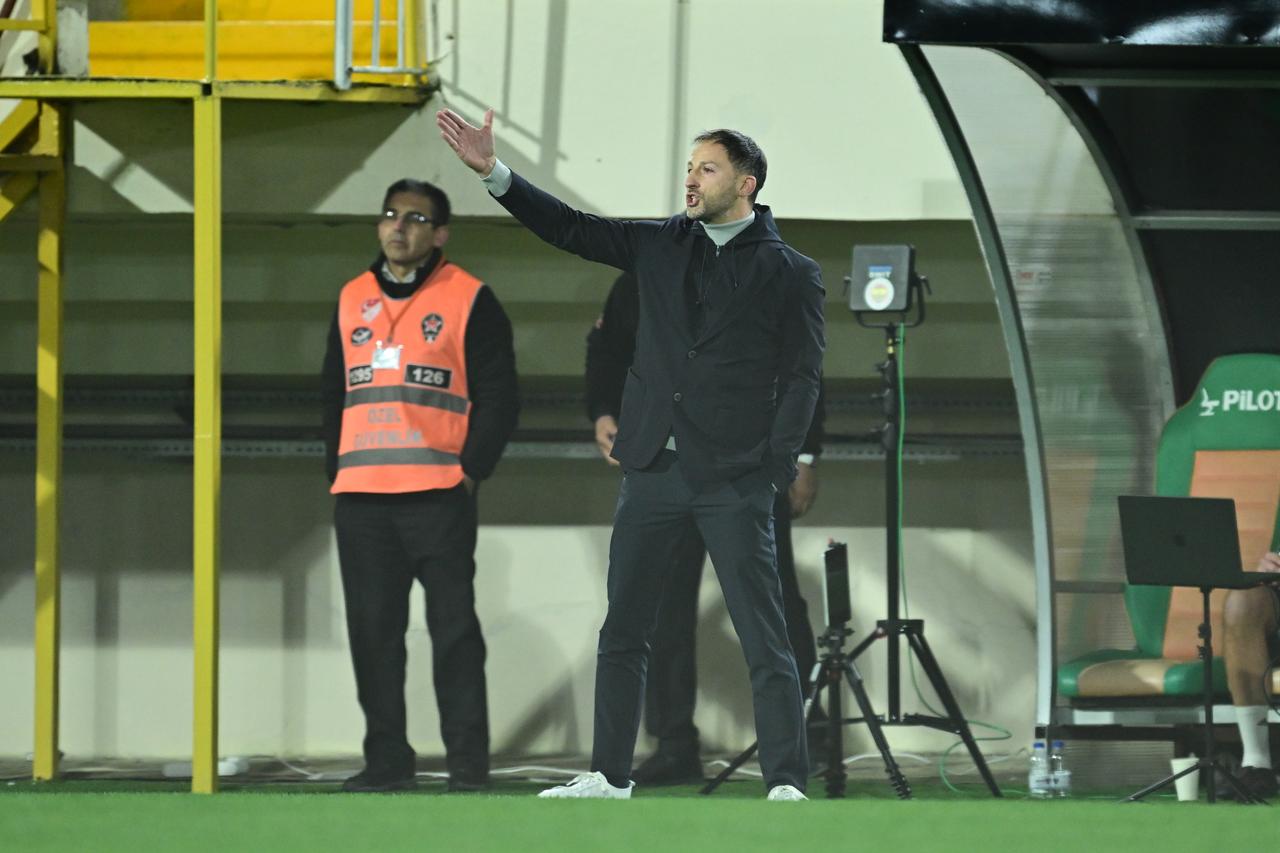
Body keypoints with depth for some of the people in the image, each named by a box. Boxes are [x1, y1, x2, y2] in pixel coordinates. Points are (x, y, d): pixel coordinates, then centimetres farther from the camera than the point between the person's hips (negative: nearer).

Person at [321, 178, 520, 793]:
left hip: (438, 496, -5)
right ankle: (386, 759, 11)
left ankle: (468, 760, -1)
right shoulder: (352, 302, 16)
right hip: (360, 499, 5)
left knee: (453, 627, -4)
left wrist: (471, 470, -9)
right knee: (372, 629, 5)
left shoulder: (468, 300, 1)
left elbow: (498, 395, -2)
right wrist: (336, 471, 11)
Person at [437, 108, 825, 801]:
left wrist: (772, 472, -11)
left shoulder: (789, 273, -1)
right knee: (622, 631, 9)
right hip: (653, 470, 5)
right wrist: (493, 173, -3)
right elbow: (569, 229, 8)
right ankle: (609, 775, 18)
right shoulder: (661, 245, 11)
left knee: (764, 640, -6)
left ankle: (787, 784, -3)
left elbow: (801, 379, -3)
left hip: (734, 481, -5)